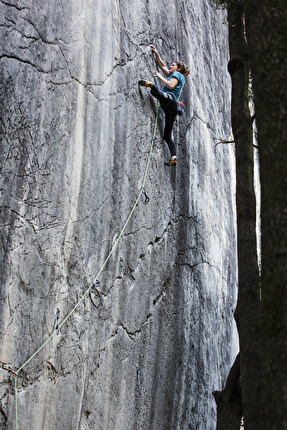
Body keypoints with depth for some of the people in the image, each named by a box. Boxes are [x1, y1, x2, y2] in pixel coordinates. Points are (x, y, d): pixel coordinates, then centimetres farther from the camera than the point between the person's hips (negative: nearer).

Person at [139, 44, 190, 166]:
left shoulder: (177, 74, 12)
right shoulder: (181, 78, 36)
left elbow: (171, 85, -10)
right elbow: (162, 65, 39)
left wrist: (160, 77, 0)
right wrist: (156, 53, 35)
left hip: (169, 98, -8)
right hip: (172, 107, 8)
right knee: (167, 135, 4)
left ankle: (151, 85, -70)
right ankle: (173, 156, -6)